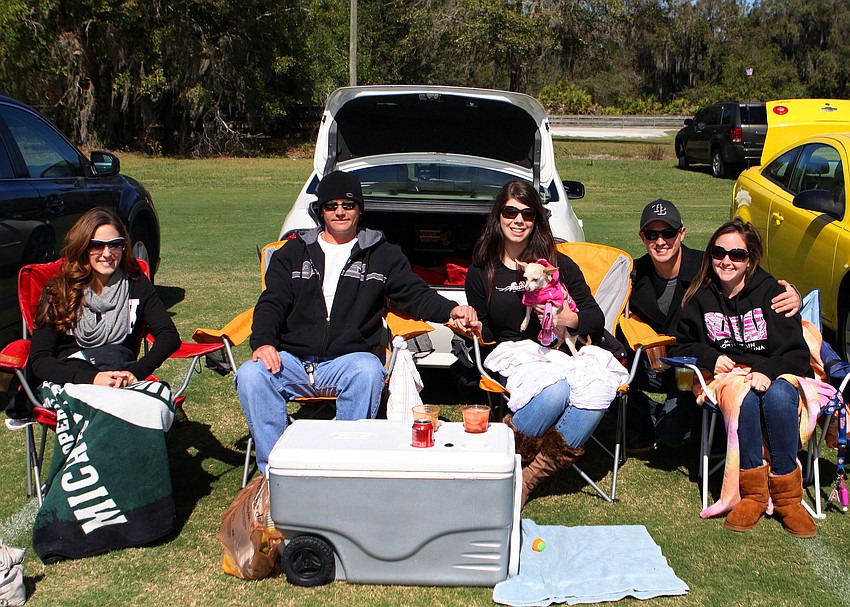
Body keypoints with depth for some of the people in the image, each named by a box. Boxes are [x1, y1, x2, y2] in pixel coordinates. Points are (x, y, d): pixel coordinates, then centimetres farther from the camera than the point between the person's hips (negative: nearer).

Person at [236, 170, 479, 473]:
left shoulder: (382, 254, 16)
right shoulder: (294, 252, 19)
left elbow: (416, 295, 9)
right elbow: (272, 303, 11)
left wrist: (451, 310, -13)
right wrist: (263, 342, -10)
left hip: (348, 360, -1)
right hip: (293, 359, 2)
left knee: (368, 372, -37)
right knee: (251, 375, -29)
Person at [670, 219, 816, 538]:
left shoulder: (771, 292, 4)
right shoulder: (700, 297, 10)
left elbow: (796, 353, -1)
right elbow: (681, 347, 16)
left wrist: (768, 371, -22)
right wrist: (709, 357, -5)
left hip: (775, 376, 0)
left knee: (778, 395, -36)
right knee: (744, 397, -36)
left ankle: (787, 496, -25)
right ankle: (753, 492, -30)